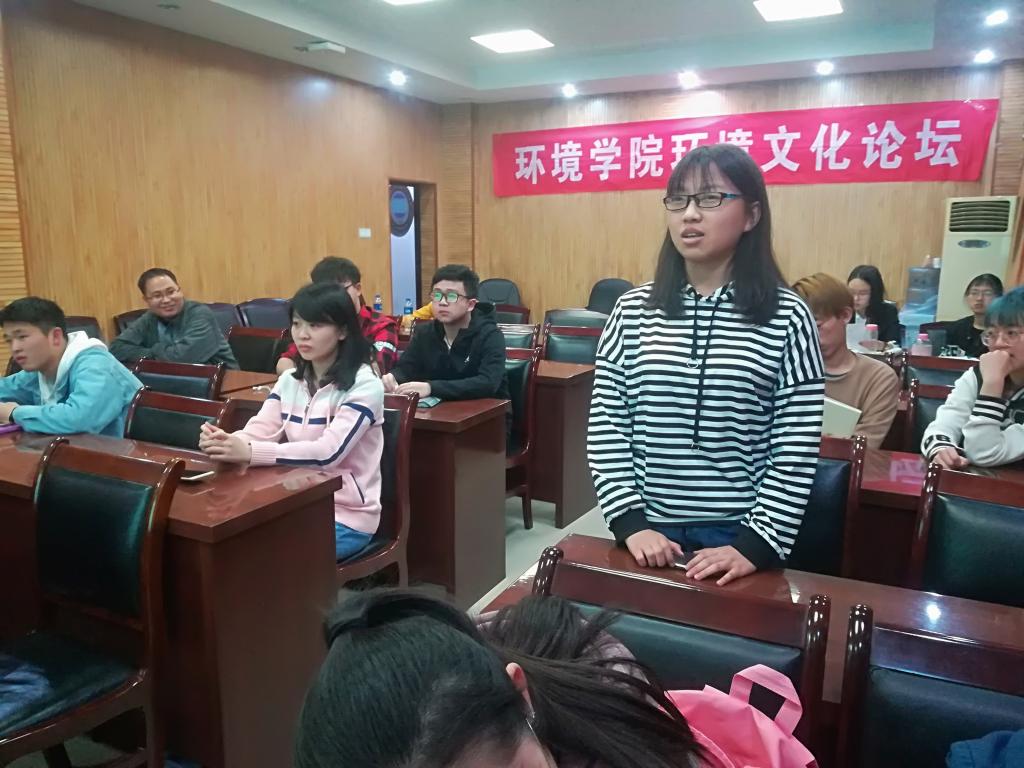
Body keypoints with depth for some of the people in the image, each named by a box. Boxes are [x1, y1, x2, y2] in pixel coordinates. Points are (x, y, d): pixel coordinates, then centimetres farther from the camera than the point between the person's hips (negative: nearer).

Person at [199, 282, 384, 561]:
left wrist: (250, 453, -38)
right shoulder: (290, 380, 6)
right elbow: (260, 430, -7)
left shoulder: (364, 384, -15)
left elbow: (329, 451, -27)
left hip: (346, 516, -5)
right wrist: (225, 442, -30)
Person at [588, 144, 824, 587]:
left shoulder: (786, 318, -6)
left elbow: (796, 452, -7)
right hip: (650, 532, 2)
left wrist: (757, 544, -13)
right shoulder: (633, 310, -1)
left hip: (740, 537, -1)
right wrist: (631, 521, -10)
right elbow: (606, 428, -2)